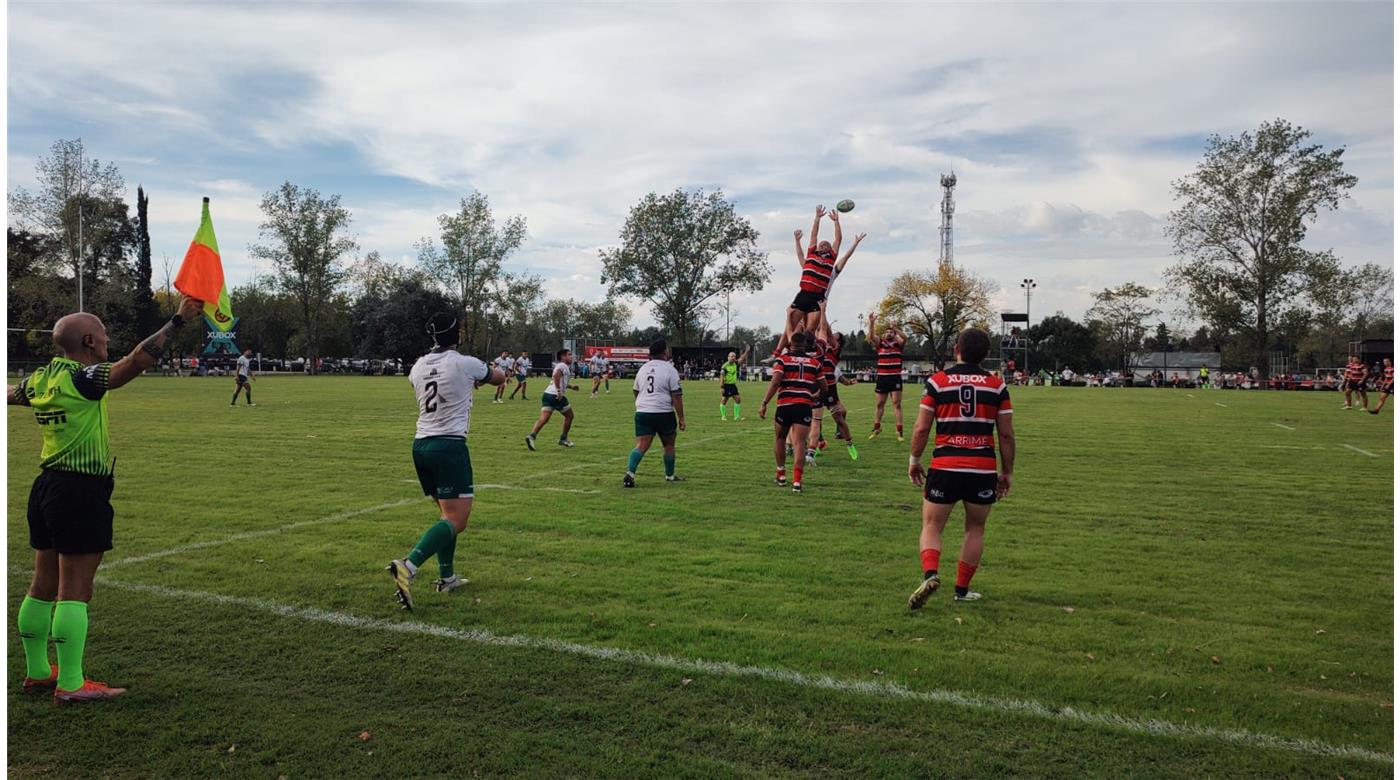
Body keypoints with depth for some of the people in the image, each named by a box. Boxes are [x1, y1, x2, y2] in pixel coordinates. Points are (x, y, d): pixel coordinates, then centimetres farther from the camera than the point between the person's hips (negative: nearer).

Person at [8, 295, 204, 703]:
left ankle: (37, 673, 27)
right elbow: (136, 361, -28)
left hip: (47, 486, 9)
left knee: (44, 584, 16)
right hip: (81, 491, -9)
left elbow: (10, 394, 32)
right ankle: (70, 685, 0)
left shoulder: (39, 379, 10)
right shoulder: (81, 378, -16)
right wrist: (178, 321, -26)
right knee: (75, 589, -5)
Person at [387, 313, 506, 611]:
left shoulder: (417, 367, 10)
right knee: (457, 520, -9)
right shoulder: (464, 364, -7)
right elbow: (499, 378, 12)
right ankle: (408, 566, -26)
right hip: (449, 445, -7)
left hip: (421, 444, 7)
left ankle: (447, 577, 19)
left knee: (448, 513, 19)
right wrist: (495, 368, 36)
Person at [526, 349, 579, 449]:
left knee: (544, 418, -5)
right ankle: (563, 439, 20)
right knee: (569, 415, 12)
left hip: (547, 394, 8)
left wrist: (570, 386, 36)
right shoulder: (563, 366, -3)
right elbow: (556, 376, -22)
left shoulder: (559, 366, 26)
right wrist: (559, 391, -25)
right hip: (556, 396, -8)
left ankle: (532, 436, -25)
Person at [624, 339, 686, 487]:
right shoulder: (670, 369, -6)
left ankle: (630, 473, -21)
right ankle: (670, 476, 27)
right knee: (669, 445, 15)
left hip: (642, 412, 4)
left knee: (641, 446, -2)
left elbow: (635, 392, 24)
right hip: (664, 413, -4)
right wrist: (681, 418, -4)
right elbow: (676, 396, -9)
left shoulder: (643, 368, 13)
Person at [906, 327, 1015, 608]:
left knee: (931, 527, 8)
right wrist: (1007, 472, 12)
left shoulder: (937, 381, -1)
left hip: (945, 467, -1)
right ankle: (962, 590, 21)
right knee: (975, 529, 18)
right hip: (983, 470, 2)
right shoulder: (997, 385, 3)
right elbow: (1006, 434, 3)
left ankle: (930, 574, -17)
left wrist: (914, 460, 11)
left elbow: (922, 428, -3)